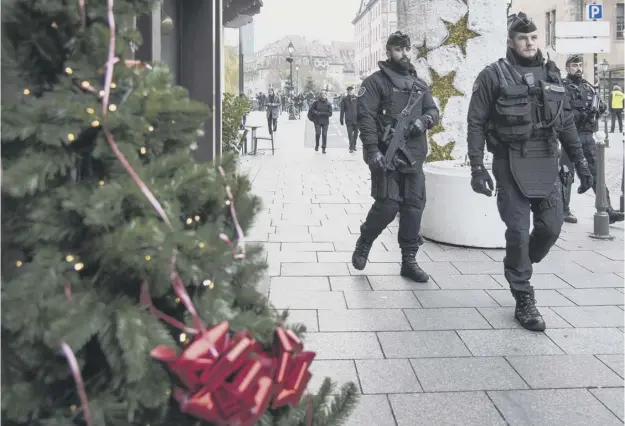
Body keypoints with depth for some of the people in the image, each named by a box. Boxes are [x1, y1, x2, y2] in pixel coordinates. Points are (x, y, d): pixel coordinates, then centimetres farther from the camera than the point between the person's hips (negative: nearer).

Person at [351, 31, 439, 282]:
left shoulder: (419, 84, 19)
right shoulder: (375, 81, -1)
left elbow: (433, 110, 18)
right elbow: (365, 117, -10)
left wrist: (424, 120, -7)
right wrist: (372, 150, -20)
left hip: (414, 156, 6)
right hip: (386, 155, -6)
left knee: (414, 206, 3)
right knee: (387, 206, -9)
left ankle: (409, 261, 12)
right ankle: (363, 243, 19)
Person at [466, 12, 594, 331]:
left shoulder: (551, 74, 11)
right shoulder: (493, 75, -3)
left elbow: (566, 122, 14)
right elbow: (476, 123, -5)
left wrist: (580, 163, 9)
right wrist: (477, 167, -13)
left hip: (546, 163, 5)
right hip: (511, 163, -5)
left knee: (551, 226, 5)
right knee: (518, 230, -4)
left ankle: (518, 269, 33)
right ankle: (524, 301, 7)